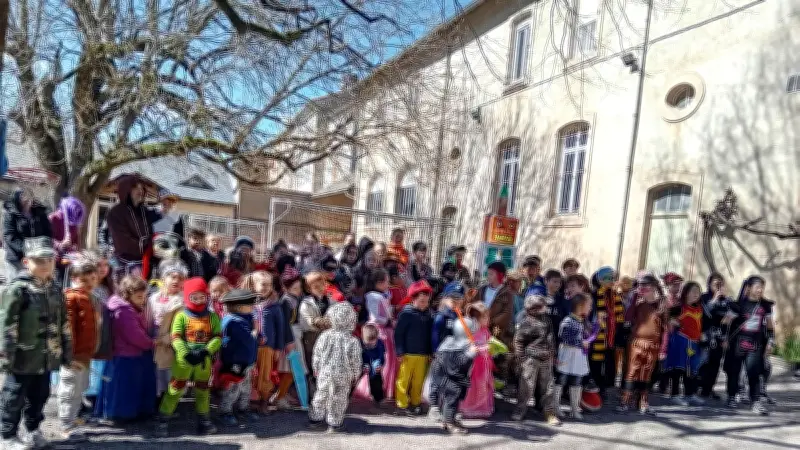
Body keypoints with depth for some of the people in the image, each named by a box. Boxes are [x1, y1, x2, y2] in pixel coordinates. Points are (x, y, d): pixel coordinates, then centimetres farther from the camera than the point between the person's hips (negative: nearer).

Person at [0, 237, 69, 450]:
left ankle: (33, 430, 36)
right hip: (23, 358, -6)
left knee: (39, 396, 18)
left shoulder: (55, 290, 8)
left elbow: (64, 325, 12)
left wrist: (67, 356, 13)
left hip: (46, 357, 6)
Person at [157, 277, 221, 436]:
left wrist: (206, 351, -20)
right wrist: (187, 354, -26)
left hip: (204, 360, 3)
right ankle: (163, 420, 12)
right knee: (175, 388, 0)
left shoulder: (212, 317, 2)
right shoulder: (181, 316, -5)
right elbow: (176, 338, -13)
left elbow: (217, 337, -4)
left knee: (203, 389, 15)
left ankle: (203, 420, 29)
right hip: (183, 359, -3)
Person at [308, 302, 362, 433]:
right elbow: (355, 361, -8)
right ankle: (335, 423, 19)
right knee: (338, 399, 11)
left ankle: (315, 419, 31)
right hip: (343, 375, -2)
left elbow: (317, 355, 2)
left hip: (324, 373, 3)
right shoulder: (352, 341, -14)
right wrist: (355, 375, 7)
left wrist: (316, 368, 17)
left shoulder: (325, 336, -8)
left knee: (321, 395, 19)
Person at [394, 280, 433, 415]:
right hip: (408, 353, -5)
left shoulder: (428, 315, 7)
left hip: (423, 354, 5)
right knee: (404, 379, 3)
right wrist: (400, 352, -13)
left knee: (419, 380, 12)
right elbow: (398, 333, -11)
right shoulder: (406, 313, -10)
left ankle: (415, 402, 28)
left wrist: (430, 352, 15)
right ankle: (402, 404, 16)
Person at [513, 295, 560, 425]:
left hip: (546, 359, 6)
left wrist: (552, 353, 16)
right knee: (527, 385, 3)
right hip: (531, 359, -6)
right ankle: (520, 409, 19)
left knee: (547, 386, 11)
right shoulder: (527, 322, -14)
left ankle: (549, 412, 20)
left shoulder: (547, 319, 7)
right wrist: (522, 357, -10)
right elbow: (518, 340, -10)